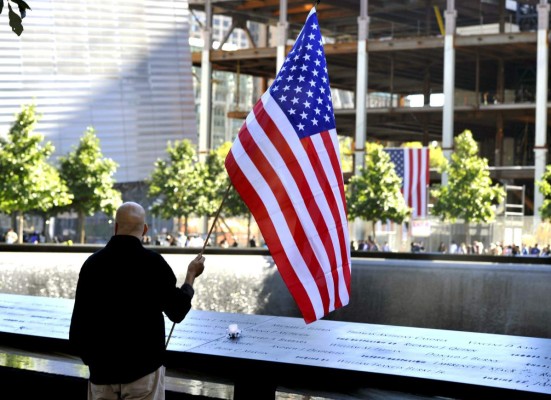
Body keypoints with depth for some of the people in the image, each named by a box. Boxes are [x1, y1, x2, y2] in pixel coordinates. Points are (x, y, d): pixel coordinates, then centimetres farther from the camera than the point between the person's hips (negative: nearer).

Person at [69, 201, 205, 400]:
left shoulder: (92, 263, 1)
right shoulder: (152, 262, -10)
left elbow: (78, 322, 4)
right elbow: (177, 311, 0)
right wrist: (191, 276, 16)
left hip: (102, 369, 3)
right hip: (143, 367, -3)